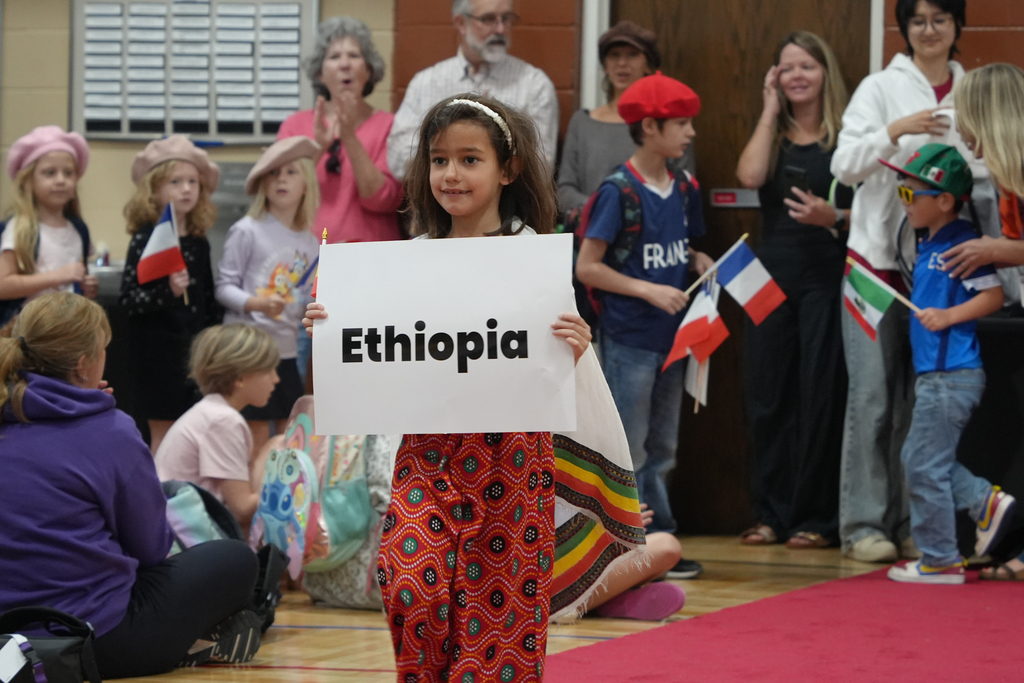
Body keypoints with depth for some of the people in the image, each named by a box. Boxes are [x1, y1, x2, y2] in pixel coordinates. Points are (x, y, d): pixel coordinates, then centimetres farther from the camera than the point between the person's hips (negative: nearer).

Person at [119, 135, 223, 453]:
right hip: (159, 352, -6)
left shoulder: (199, 242, 10)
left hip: (195, 350, 6)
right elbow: (128, 299, -15)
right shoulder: (146, 239, -8)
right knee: (163, 436, 0)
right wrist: (168, 292, -28)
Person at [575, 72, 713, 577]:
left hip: (670, 338, 8)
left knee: (660, 451, 13)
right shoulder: (619, 192, -13)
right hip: (629, 340, -8)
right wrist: (649, 290, -20)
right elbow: (587, 267, -14)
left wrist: (700, 263, -1)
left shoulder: (683, 190, 8)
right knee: (628, 454, 0)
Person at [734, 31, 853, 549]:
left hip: (828, 277, -4)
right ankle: (772, 513, 12)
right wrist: (771, 109, -2)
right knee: (767, 397, 4)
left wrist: (834, 218, -20)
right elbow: (750, 176, -9)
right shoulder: (772, 135, 12)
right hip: (772, 274, 4)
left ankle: (817, 519, 3)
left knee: (821, 396, -3)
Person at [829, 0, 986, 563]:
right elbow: (844, 164, -6)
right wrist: (894, 133, -21)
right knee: (872, 396, -3)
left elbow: (986, 169, 14)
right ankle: (864, 525, 1)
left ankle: (912, 526, 10)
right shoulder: (881, 88, 2)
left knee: (922, 400, 5)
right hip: (878, 258, -3)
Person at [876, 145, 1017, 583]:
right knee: (917, 460, 15)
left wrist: (948, 316, -24)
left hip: (952, 375, -10)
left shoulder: (961, 244, -14)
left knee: (926, 466, -4)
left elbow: (994, 296, -16)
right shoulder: (929, 245, 14)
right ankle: (987, 502, 16)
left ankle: (940, 560, 4)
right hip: (934, 373, 10)